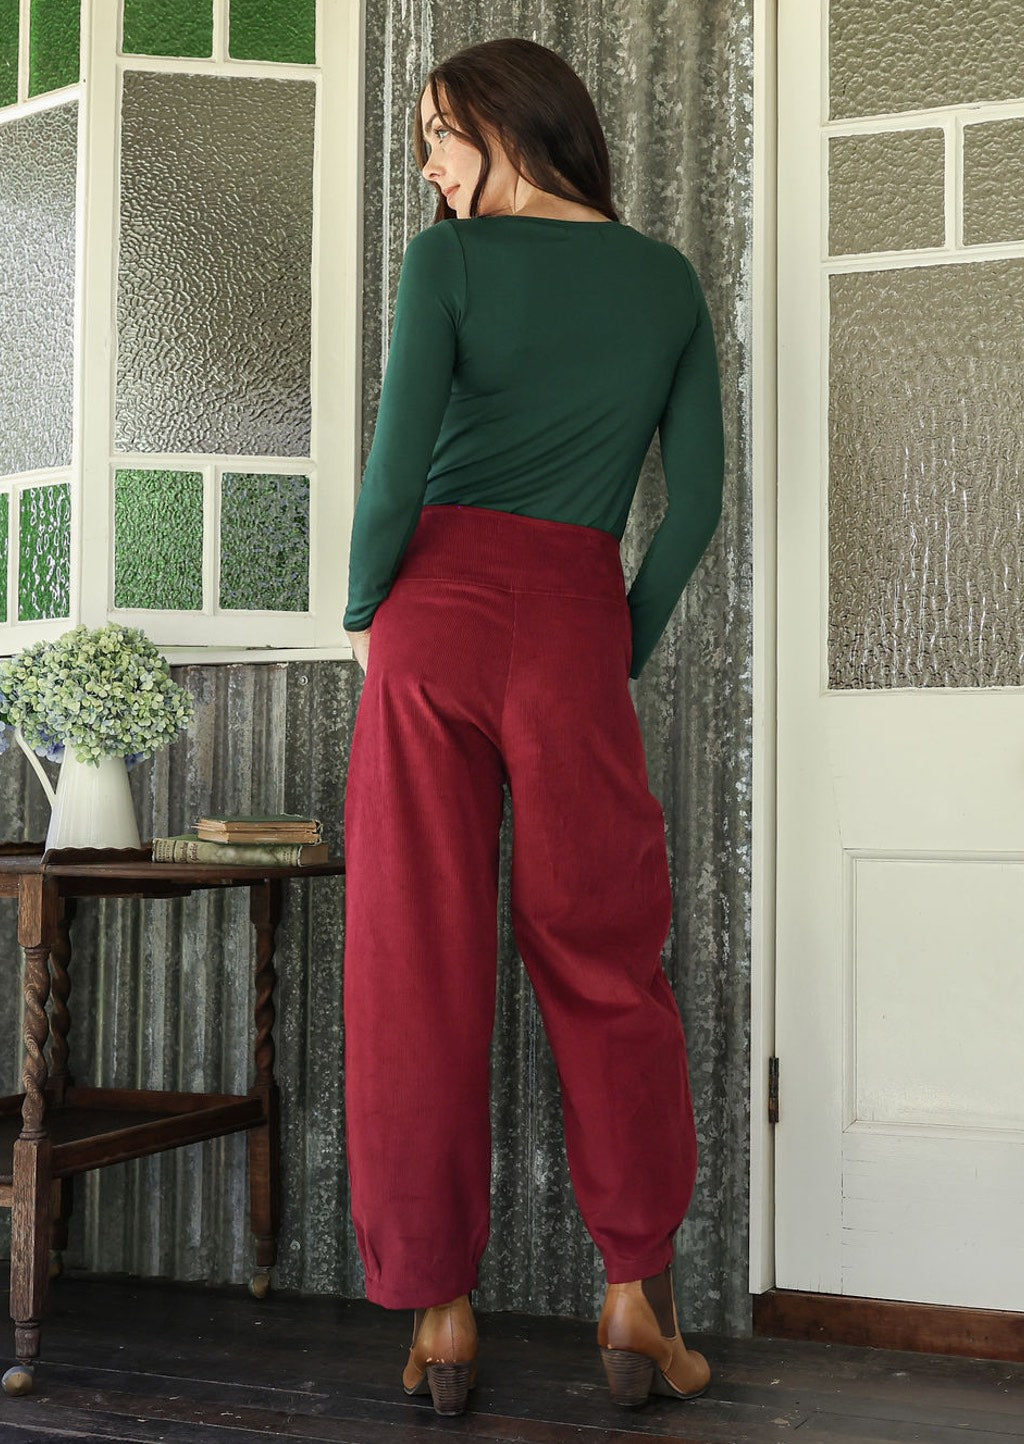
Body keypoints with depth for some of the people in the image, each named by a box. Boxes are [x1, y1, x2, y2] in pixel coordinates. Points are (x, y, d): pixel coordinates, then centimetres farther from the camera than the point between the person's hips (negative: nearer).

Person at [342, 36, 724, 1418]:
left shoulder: (449, 260, 1)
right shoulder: (667, 279, 12)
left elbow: (396, 474, -10)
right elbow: (698, 502, 7)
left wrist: (367, 610, 5)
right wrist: (624, 651, 14)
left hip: (438, 611, -2)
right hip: (577, 624, 3)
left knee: (421, 967, 4)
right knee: (603, 960, 11)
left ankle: (440, 1315, 10)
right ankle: (634, 1298, 12)